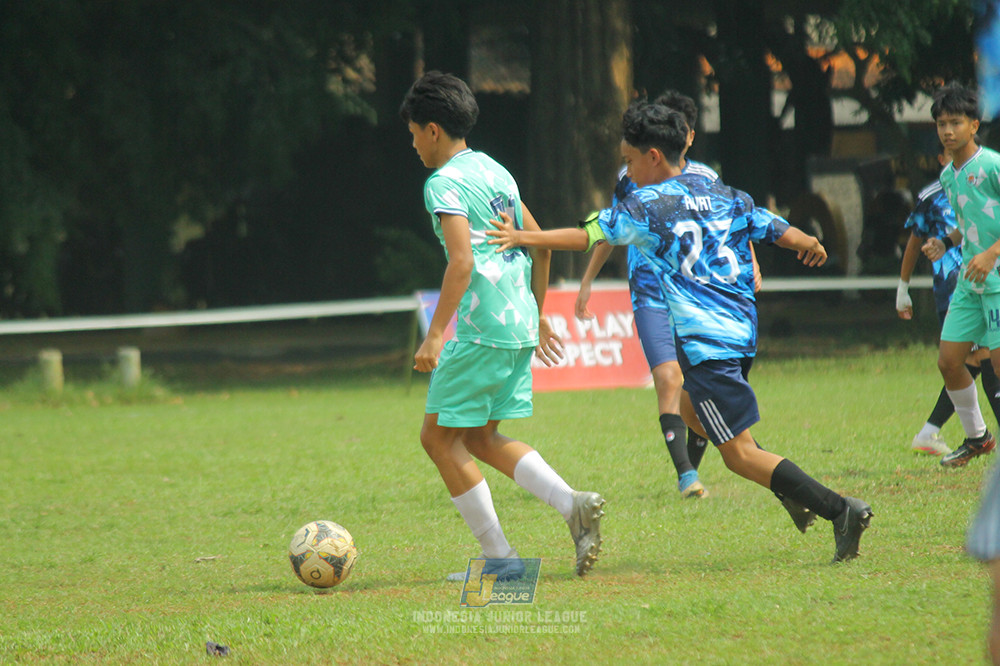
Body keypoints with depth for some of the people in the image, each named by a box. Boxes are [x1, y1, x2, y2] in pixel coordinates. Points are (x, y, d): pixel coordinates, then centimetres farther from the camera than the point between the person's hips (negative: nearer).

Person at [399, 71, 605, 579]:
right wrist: (537, 313, 30)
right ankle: (572, 504, -1)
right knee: (480, 438, 17)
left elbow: (462, 262, -21)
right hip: (520, 327, 9)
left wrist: (435, 336, -22)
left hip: (481, 328, -9)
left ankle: (499, 557, 0)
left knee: (439, 437, 3)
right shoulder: (494, 171, 16)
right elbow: (540, 243, 22)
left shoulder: (444, 183, -10)